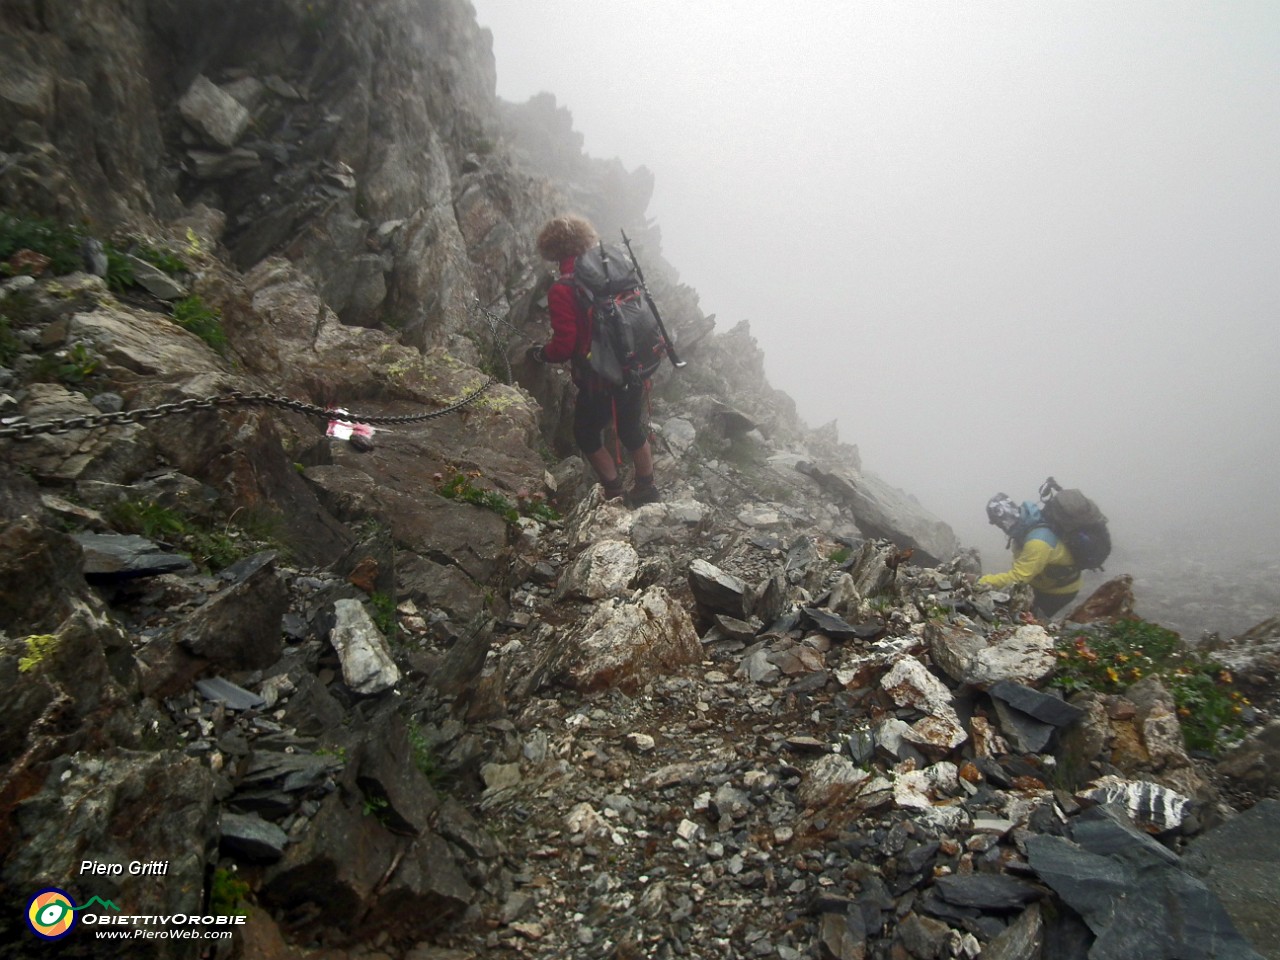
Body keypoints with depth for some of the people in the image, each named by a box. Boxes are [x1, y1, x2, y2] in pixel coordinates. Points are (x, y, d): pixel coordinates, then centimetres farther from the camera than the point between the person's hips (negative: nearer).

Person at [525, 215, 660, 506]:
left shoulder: (561, 291, -16)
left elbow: (564, 346, -17)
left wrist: (539, 354, 3)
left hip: (599, 381, -6)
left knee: (586, 435, 17)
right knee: (632, 430, 25)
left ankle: (616, 495, 20)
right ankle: (646, 490, 40)